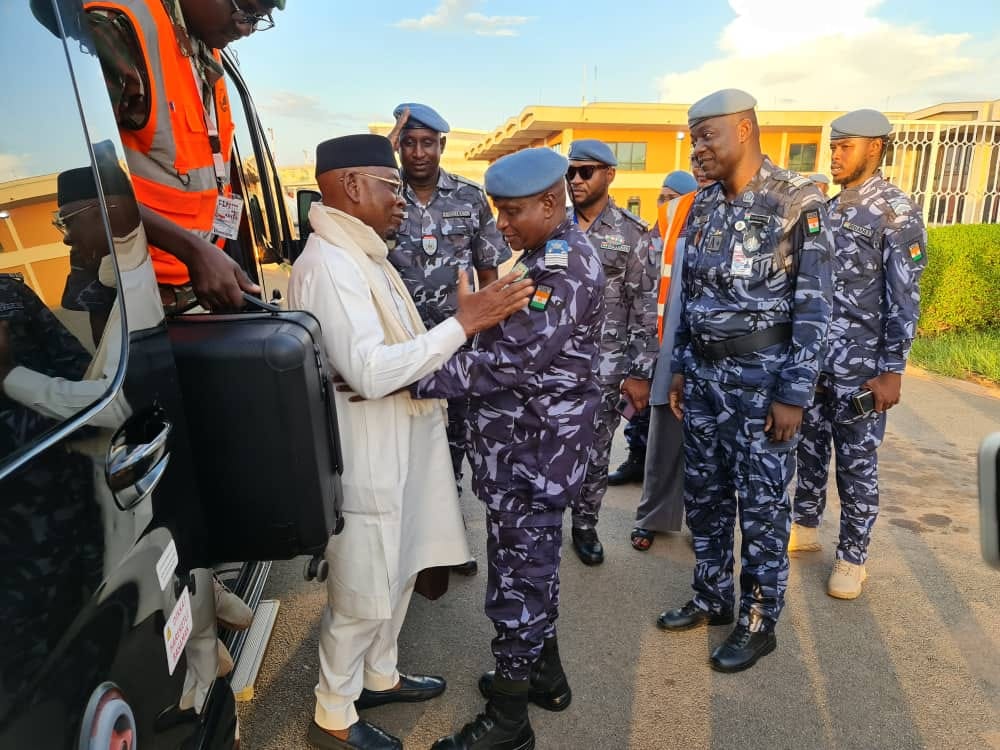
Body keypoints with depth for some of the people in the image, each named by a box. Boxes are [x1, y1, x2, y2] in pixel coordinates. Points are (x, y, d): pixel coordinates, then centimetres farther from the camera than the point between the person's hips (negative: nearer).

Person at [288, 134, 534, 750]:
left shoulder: (362, 254, 11)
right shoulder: (329, 263, -20)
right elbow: (370, 372, -29)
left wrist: (471, 322, 5)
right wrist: (463, 323, -26)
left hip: (400, 436, 10)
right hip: (367, 445, -10)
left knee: (397, 570, 22)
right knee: (363, 589, 7)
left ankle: (379, 676, 44)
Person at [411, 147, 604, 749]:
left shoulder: (567, 266, -19)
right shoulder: (549, 255, 13)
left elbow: (512, 360, -29)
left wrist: (403, 378, -31)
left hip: (534, 452, -10)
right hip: (528, 447, 10)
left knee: (518, 575, 2)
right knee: (532, 564, 21)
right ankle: (545, 674, 40)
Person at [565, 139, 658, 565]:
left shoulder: (632, 235, -4)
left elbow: (646, 310, -5)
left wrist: (640, 373, -10)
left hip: (606, 366, -2)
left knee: (594, 453, 9)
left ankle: (585, 525, 28)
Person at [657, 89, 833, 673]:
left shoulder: (799, 201, -10)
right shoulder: (704, 205, 8)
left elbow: (815, 305, -12)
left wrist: (795, 393, -15)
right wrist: (681, 368, 11)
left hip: (763, 375, -6)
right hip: (704, 372, 6)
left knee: (762, 504, 5)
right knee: (704, 494, 14)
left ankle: (760, 620, 24)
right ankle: (712, 598, 33)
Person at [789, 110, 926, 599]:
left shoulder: (897, 211, -7)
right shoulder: (827, 209, 12)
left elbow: (904, 297, -12)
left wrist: (892, 370, -17)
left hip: (861, 367, -6)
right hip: (813, 360, 6)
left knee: (856, 464, 4)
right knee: (810, 450, 15)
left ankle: (852, 558, 19)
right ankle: (805, 528, 32)